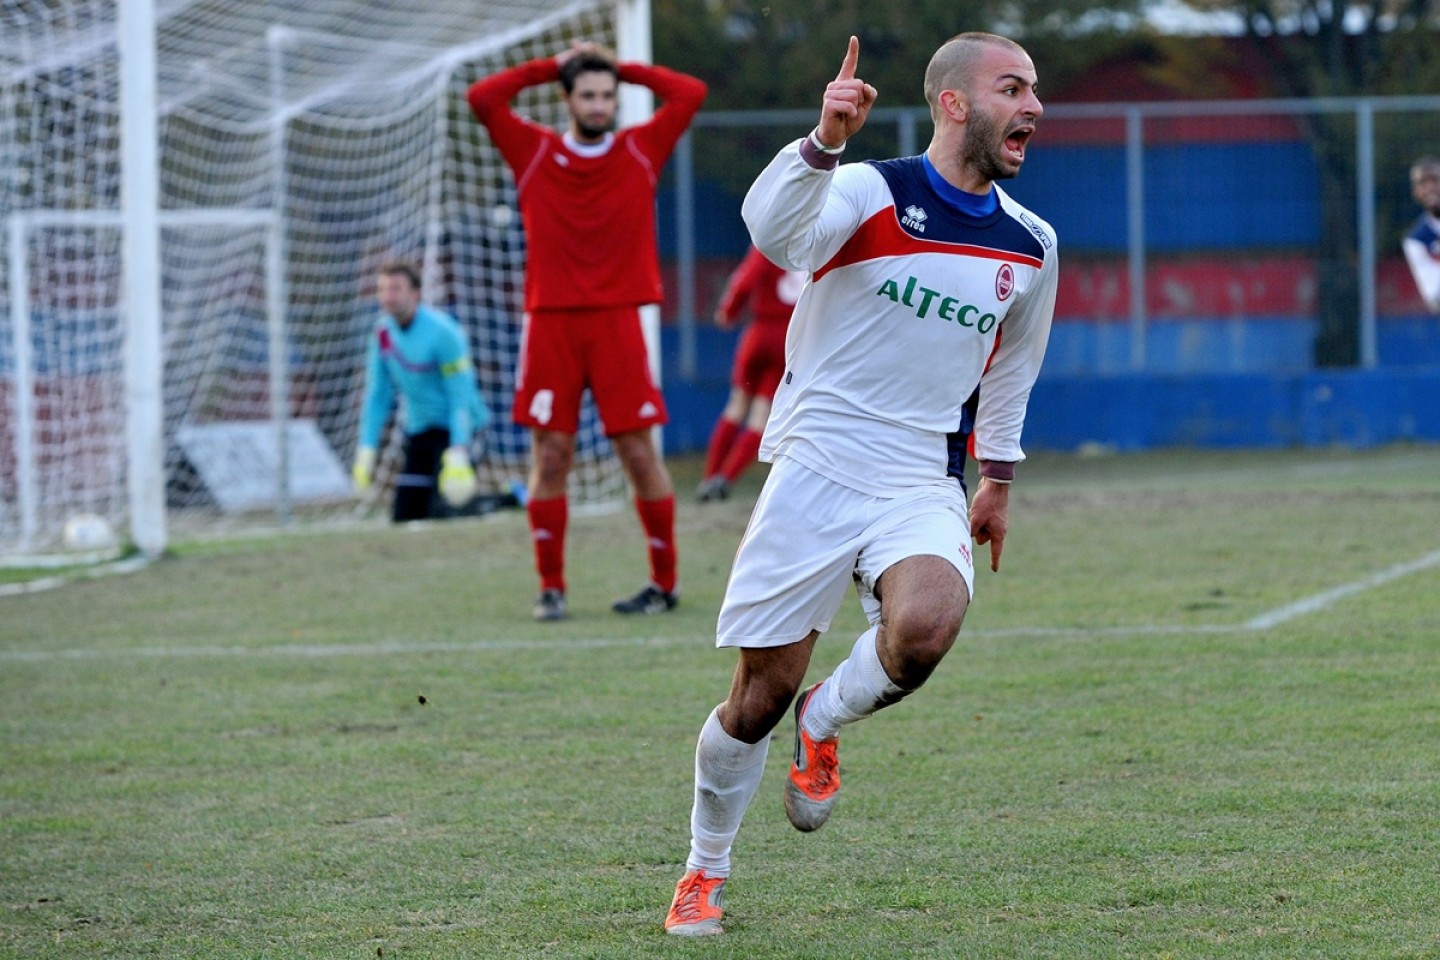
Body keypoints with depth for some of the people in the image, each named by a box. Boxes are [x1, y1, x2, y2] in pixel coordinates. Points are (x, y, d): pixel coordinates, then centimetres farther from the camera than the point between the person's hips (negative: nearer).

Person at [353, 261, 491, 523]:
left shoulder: (442, 331, -18)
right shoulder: (382, 333, 1)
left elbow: (460, 396, -18)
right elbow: (377, 395, 9)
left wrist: (458, 455, -25)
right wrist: (366, 450, 4)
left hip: (453, 427, -7)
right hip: (418, 430, 7)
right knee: (404, 516, 0)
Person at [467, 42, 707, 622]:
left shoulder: (640, 152, 8)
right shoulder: (535, 153, 7)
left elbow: (690, 94, 3)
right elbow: (482, 98, -1)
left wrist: (623, 68, 10)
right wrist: (551, 67, 5)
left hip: (616, 321, 0)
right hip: (551, 323, 0)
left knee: (639, 453, -1)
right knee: (550, 455, -1)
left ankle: (666, 580, 10)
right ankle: (551, 586, 7)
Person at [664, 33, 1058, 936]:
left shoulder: (1029, 246, 8)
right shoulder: (870, 193, -9)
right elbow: (774, 231, -31)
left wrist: (999, 478, 30)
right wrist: (823, 144, -47)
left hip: (923, 487, 3)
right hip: (815, 471, -3)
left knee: (924, 627, -29)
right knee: (761, 693, 1)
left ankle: (827, 723, 4)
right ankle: (705, 871, 25)